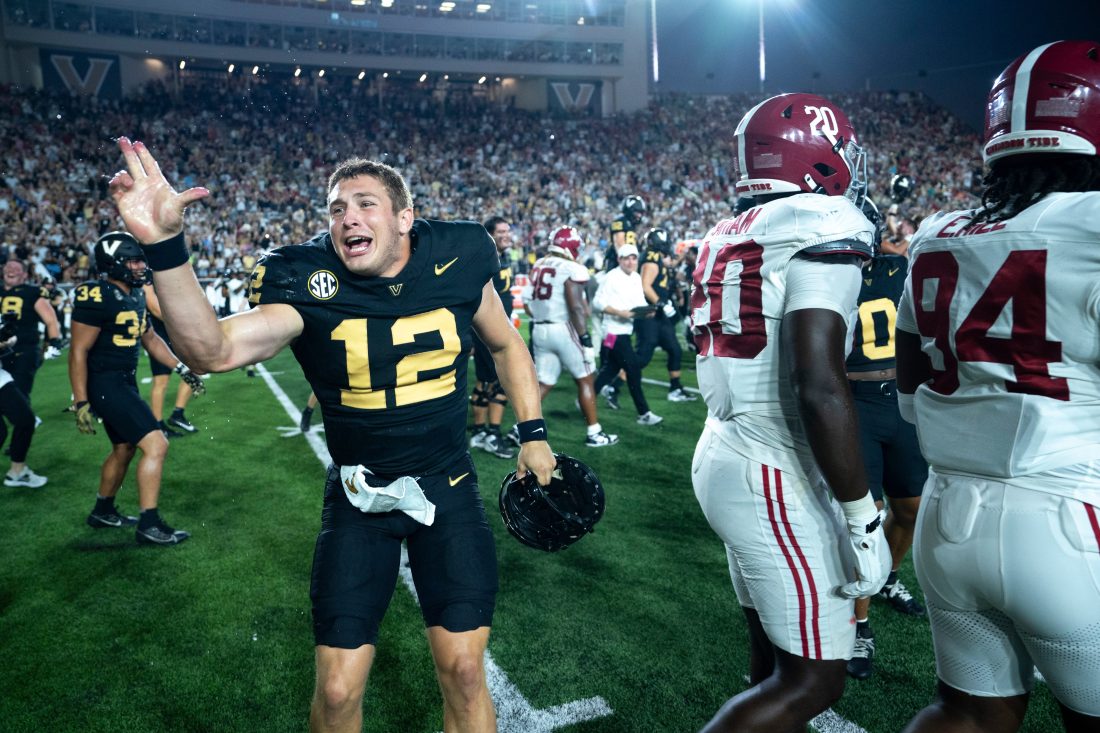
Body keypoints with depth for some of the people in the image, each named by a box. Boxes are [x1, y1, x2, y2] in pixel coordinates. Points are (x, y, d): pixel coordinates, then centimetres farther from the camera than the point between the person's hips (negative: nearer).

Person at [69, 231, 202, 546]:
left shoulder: (135, 295, 7)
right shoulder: (98, 298, -20)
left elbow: (150, 338, 19)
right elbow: (78, 352, -18)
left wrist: (182, 368, 13)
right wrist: (81, 403, -19)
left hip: (125, 381, 10)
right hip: (105, 384, -10)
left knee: (124, 448, 23)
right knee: (156, 445, -13)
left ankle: (103, 511, 42)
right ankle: (149, 524, -4)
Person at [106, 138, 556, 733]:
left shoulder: (458, 260, -7)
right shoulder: (307, 284, -13)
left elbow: (505, 344, 11)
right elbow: (213, 349, -30)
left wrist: (532, 433, 8)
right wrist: (164, 246, -43)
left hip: (449, 488, 1)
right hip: (359, 498, 0)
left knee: (463, 670, -1)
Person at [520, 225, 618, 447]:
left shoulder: (538, 266, 10)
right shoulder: (572, 269, -12)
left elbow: (527, 301, 11)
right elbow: (576, 308, -18)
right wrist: (586, 340, -17)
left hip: (540, 330, 7)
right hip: (564, 329, -7)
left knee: (543, 384, 13)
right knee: (585, 381, 7)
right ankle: (594, 433, 12)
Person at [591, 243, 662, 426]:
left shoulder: (636, 278, 12)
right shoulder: (612, 278, -12)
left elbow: (640, 301, 15)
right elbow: (597, 302, -14)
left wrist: (647, 311, -7)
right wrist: (620, 312, -21)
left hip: (625, 331, 8)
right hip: (614, 331, -8)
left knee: (609, 370, 14)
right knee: (634, 369, -7)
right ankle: (644, 413, 0)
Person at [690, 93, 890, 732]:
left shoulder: (728, 239, 12)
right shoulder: (823, 228, -14)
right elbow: (820, 387, -22)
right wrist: (861, 518, -16)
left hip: (726, 457, 9)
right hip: (776, 480, -9)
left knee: (775, 660, 21)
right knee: (814, 680, 4)